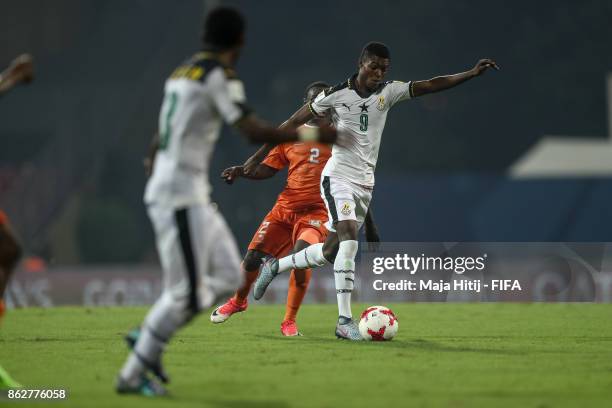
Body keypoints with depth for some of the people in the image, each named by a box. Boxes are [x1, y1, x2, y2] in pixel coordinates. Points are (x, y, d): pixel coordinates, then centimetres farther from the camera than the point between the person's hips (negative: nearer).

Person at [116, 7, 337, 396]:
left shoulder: (181, 73, 15)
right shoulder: (220, 77, -12)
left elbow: (159, 141, 23)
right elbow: (255, 132, -20)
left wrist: (156, 171, 35)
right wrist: (311, 135, -12)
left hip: (192, 196, 9)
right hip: (181, 198, -9)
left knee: (227, 276, 11)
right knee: (185, 293, -5)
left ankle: (147, 338, 15)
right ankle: (132, 375, 3)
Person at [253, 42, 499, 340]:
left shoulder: (389, 92, 1)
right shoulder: (336, 94, -9)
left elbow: (430, 85, -8)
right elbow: (293, 123, -3)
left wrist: (472, 74, -20)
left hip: (365, 182, 6)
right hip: (338, 178, -6)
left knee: (330, 252, 9)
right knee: (349, 236, -25)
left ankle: (274, 266, 35)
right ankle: (344, 320, -26)